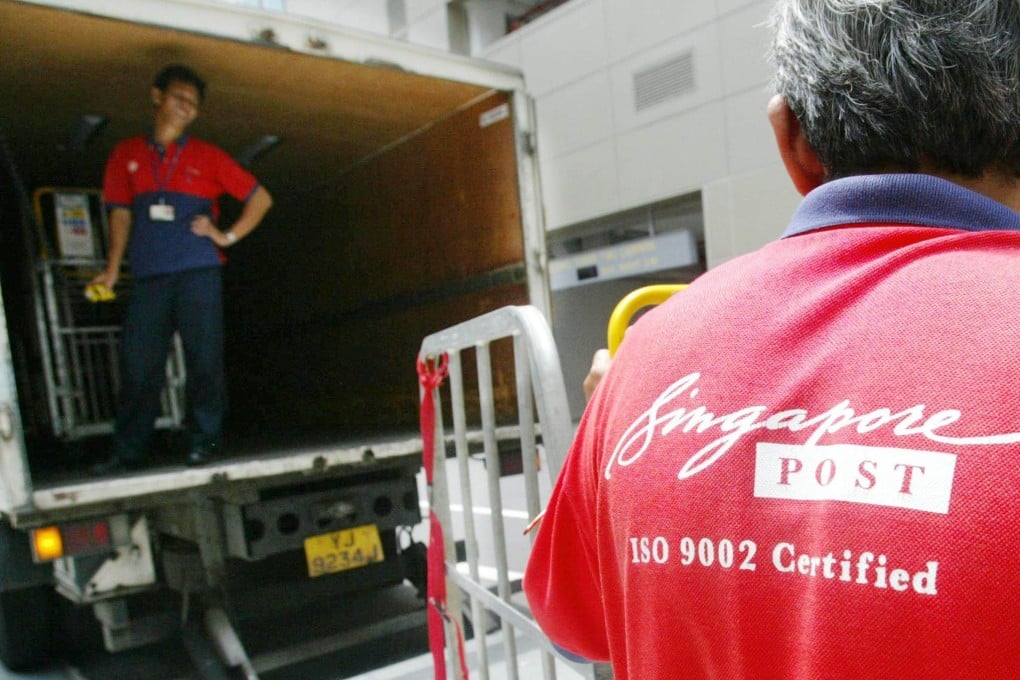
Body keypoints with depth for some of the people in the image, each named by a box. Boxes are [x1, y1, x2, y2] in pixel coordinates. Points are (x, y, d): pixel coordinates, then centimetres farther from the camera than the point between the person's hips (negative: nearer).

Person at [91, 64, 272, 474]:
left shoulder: (208, 157, 10)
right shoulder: (126, 155, 15)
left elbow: (260, 198, 12)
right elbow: (121, 212, 15)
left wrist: (228, 236, 3)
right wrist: (113, 267, 6)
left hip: (198, 273, -1)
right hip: (149, 277, 2)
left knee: (204, 360, -3)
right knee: (138, 365, 0)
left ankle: (203, 442, 9)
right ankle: (128, 452, 10)